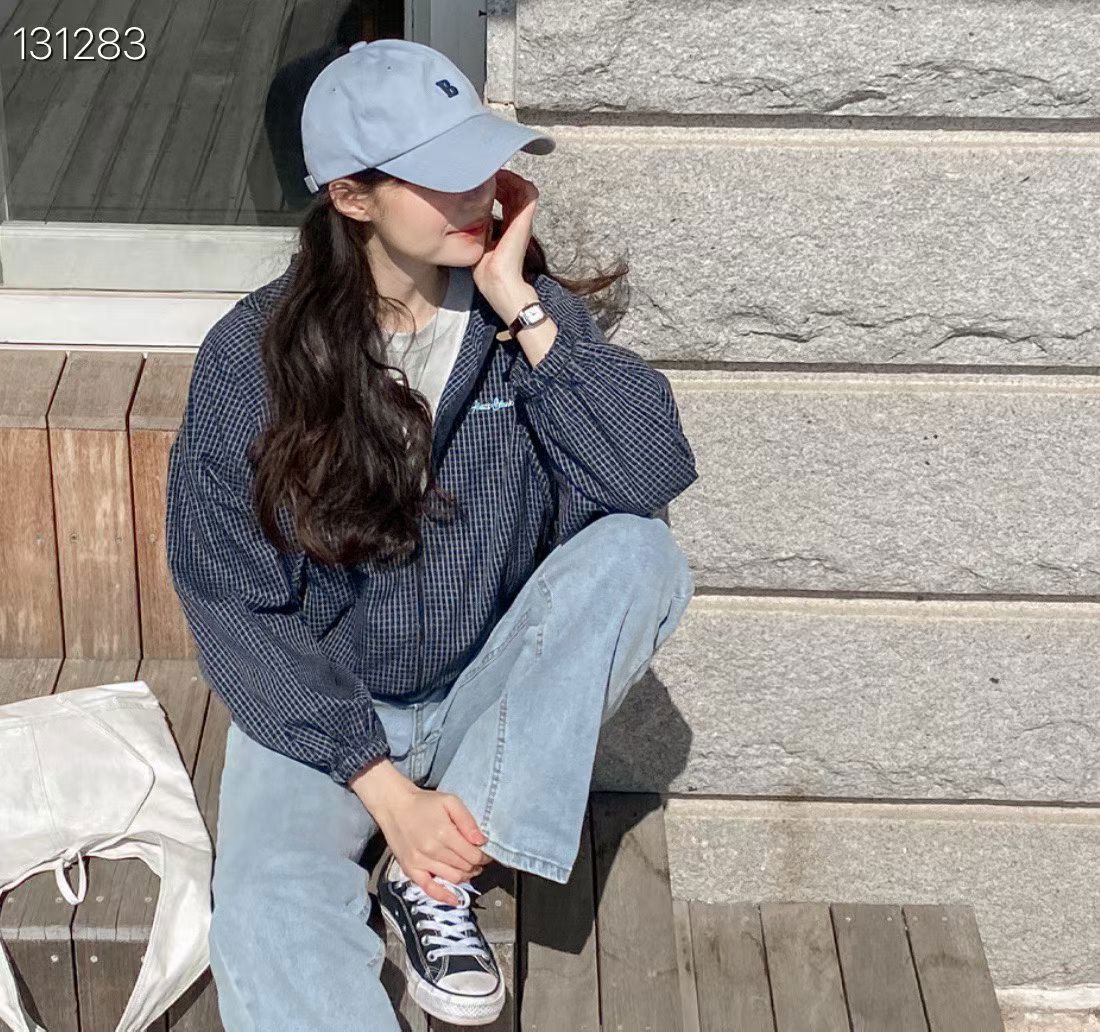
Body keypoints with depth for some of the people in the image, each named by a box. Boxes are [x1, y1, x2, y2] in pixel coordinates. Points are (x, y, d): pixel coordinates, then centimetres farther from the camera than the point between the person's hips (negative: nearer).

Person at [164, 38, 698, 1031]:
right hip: (321, 706, -3)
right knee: (271, 910, -34)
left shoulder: (536, 311, -7)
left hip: (495, 693, 4)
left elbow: (655, 474, -22)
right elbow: (232, 603, -12)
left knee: (640, 554, -25)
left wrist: (520, 311, -24)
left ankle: (438, 877, -18)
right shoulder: (251, 354, -13)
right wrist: (382, 786, -20)